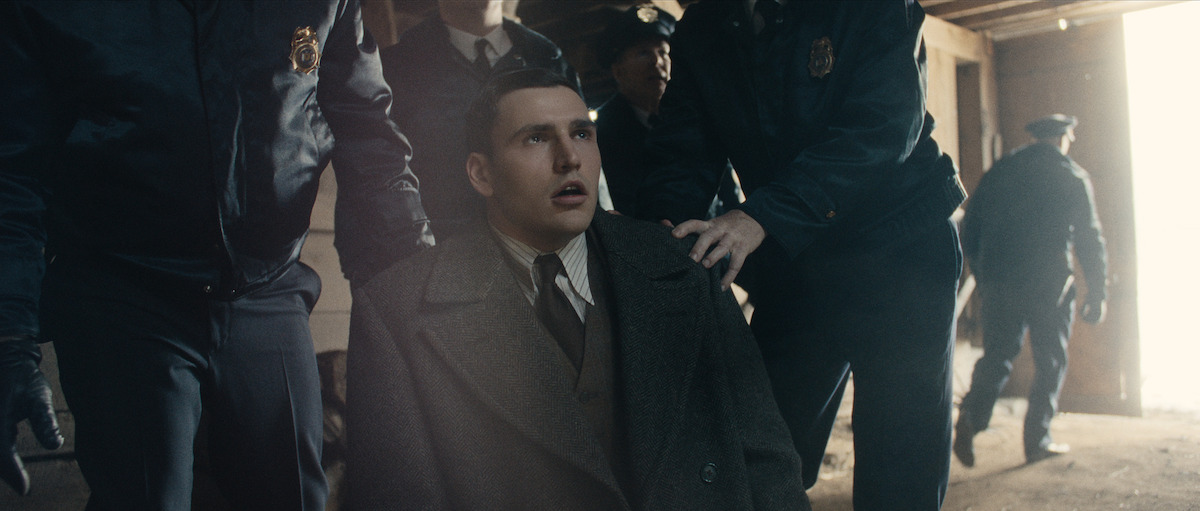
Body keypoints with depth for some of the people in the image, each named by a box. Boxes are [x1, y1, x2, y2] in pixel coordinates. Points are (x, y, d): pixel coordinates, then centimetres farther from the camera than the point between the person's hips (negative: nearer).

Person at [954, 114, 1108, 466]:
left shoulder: (999, 171, 11)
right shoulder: (1073, 177, 2)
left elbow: (970, 231, 11)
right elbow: (1090, 239, 0)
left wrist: (984, 279, 20)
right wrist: (1097, 294, 6)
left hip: (999, 282, 3)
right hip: (1049, 285, -3)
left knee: (996, 356, 7)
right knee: (1050, 363, 10)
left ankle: (970, 418, -15)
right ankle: (1038, 440, 11)